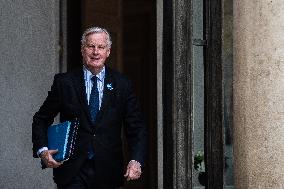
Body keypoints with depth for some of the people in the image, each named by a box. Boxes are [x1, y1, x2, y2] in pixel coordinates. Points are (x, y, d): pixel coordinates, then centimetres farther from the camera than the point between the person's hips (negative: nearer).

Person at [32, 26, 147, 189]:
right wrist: (42, 150, -8)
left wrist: (136, 161, -15)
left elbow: (137, 128, 1)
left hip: (107, 174, 2)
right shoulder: (64, 82, 1)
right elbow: (41, 119, 8)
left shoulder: (122, 85, 2)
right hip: (73, 173, -1)